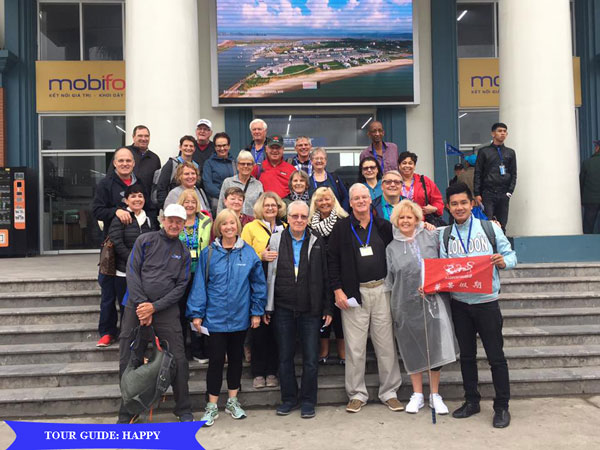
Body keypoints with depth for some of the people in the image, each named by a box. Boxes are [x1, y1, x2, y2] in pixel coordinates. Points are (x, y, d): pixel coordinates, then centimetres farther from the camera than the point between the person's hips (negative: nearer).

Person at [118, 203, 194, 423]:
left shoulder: (183, 252, 9)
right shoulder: (145, 241, 4)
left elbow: (180, 286, 2)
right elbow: (132, 273, -3)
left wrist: (155, 307, -10)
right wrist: (141, 305, -12)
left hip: (167, 310, 1)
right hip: (136, 307, 0)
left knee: (178, 360, -2)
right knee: (128, 362, 4)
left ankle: (184, 410, 15)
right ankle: (127, 413, 21)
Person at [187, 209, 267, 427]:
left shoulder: (249, 253, -2)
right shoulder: (209, 253, -4)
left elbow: (258, 284, 1)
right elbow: (200, 284, -4)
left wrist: (257, 311, -1)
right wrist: (196, 313, -7)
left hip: (240, 317, 2)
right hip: (215, 317, -2)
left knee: (236, 358, 15)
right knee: (216, 360, 3)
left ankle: (232, 401, 31)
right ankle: (212, 406, 19)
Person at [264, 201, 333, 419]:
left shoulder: (317, 243, 3)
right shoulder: (275, 241, 3)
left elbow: (325, 277, 4)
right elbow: (268, 275, 4)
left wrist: (328, 308, 2)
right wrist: (266, 308, 1)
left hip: (310, 310, -1)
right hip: (283, 309, 1)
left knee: (310, 358, 4)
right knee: (285, 357, 11)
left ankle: (308, 400, 20)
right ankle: (289, 398, 26)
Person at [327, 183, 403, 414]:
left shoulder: (383, 226, 8)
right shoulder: (341, 228, 2)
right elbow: (332, 260, 1)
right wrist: (337, 290, -5)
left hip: (381, 291, 2)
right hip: (353, 293, -1)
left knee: (386, 345, 6)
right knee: (355, 347, 3)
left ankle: (389, 392, 20)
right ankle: (357, 394, 17)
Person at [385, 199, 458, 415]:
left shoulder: (431, 237, 3)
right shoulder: (392, 248, 6)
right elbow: (390, 279, 9)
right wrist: (393, 308, 7)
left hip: (434, 301, -1)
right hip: (407, 304, 1)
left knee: (435, 347, 1)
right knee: (413, 350, 9)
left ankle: (435, 395, 20)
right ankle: (417, 395, 25)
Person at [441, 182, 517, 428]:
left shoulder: (490, 228, -3)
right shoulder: (445, 236, 5)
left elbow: (511, 255, 1)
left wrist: (503, 261, -21)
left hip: (486, 301, -3)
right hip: (459, 303, 3)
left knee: (496, 356, 4)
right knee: (466, 355, 14)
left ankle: (502, 407, 18)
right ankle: (471, 401, 29)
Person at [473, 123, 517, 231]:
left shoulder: (510, 153, 14)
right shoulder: (484, 152, 6)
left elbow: (513, 174, 13)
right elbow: (477, 174, 2)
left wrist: (510, 192, 1)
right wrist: (477, 194, -5)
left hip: (503, 194, 3)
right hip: (488, 194, -3)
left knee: (502, 225, 3)